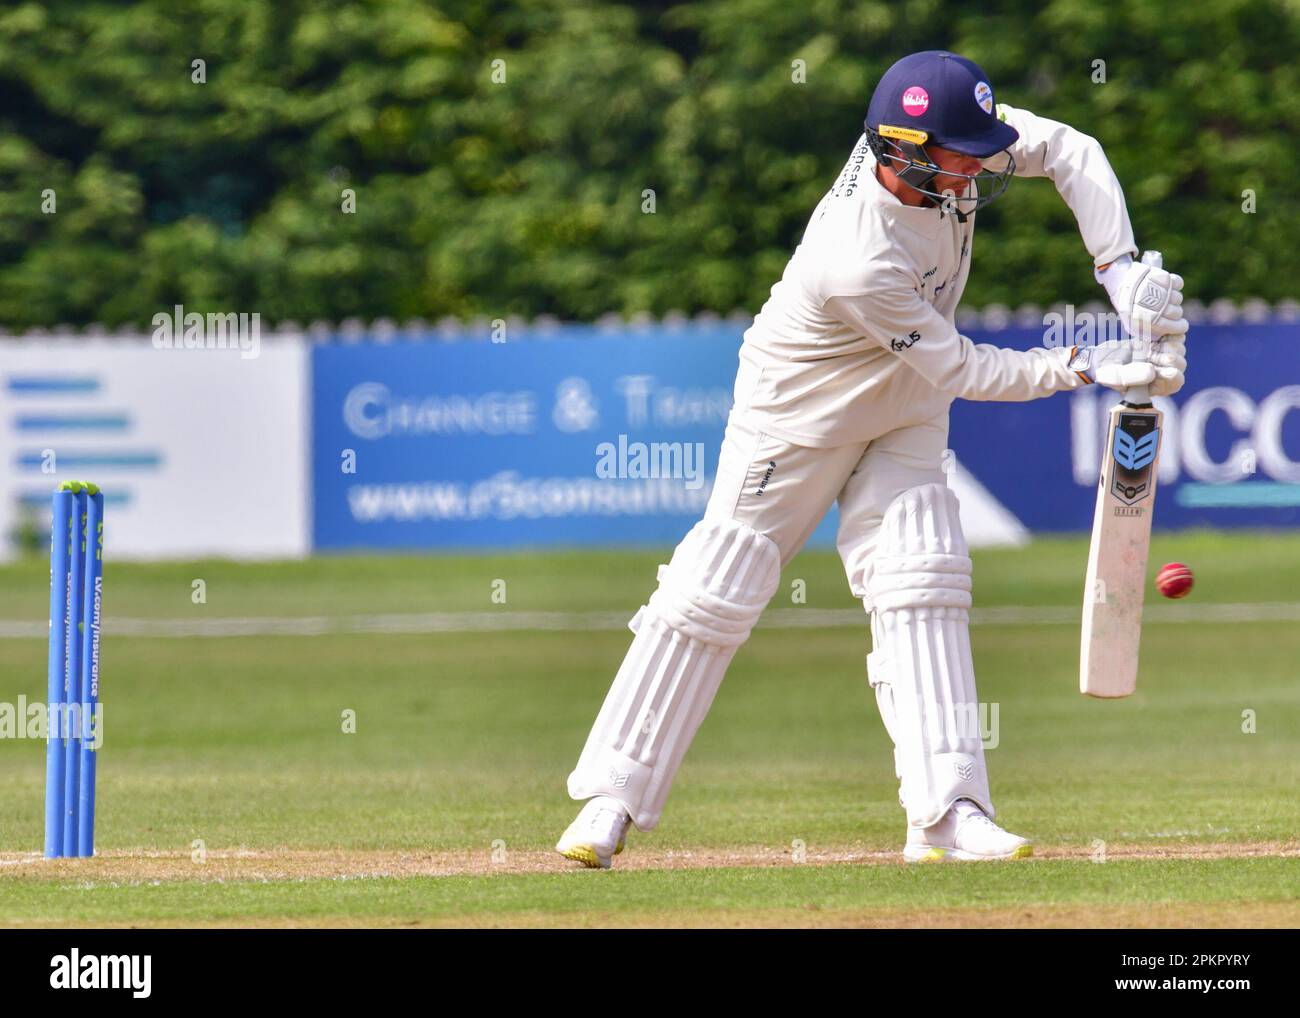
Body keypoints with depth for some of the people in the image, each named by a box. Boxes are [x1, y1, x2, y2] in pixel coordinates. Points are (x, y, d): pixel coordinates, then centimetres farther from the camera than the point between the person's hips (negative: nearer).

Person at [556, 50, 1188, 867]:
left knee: (919, 583, -7)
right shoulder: (860, 264, -39)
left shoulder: (944, 143, -21)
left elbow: (1070, 152, -13)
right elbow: (960, 371, -28)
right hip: (803, 412, -6)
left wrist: (1123, 271, -24)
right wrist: (1088, 368, -28)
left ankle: (946, 811, -13)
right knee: (717, 592, -1)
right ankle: (614, 798, 9)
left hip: (902, 409, 6)